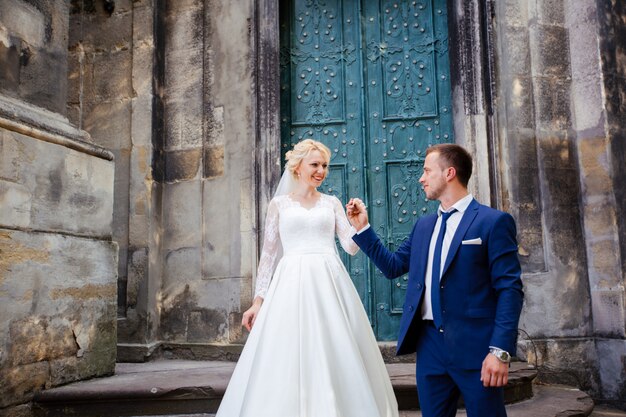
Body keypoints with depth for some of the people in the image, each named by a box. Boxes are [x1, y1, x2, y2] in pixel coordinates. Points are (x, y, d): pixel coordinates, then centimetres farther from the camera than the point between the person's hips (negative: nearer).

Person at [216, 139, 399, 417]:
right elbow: (269, 254, 7)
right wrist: (258, 300, 1)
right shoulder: (279, 204, 9)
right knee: (288, 360, -3)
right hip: (293, 284, -1)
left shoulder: (332, 203, 13)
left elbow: (351, 248, 6)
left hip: (330, 284, 2)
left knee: (337, 357, 1)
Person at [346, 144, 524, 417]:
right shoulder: (424, 226, 15)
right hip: (429, 343, 6)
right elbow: (393, 266, 18)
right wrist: (363, 228, 13)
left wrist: (500, 350, -17)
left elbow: (510, 289, -10)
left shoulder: (493, 222, -5)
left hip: (474, 347, -6)